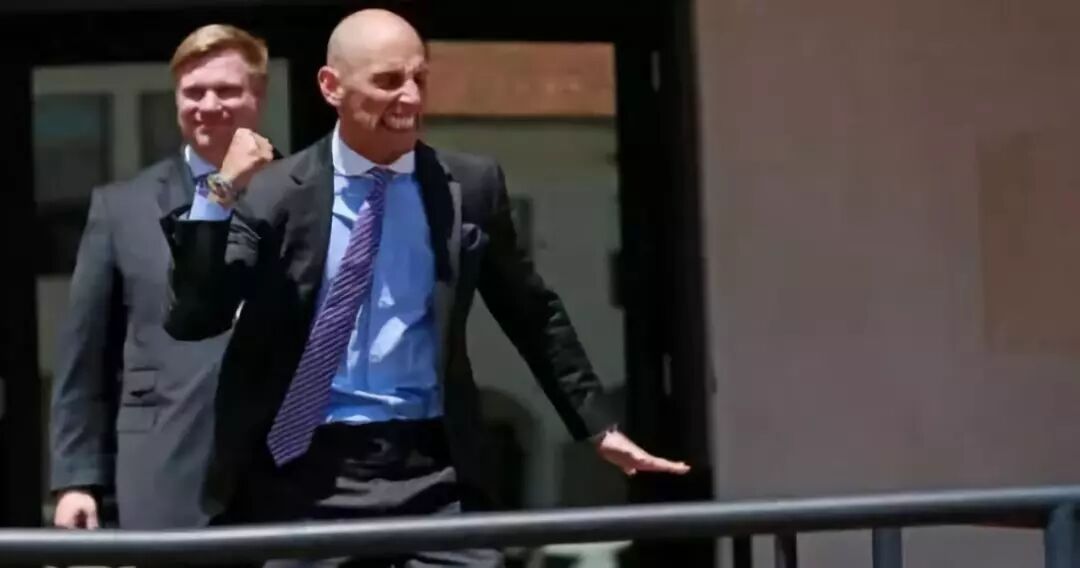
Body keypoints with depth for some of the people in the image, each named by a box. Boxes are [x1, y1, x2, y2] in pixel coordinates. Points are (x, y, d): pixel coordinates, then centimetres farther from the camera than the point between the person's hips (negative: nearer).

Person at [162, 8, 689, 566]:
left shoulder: (470, 186, 5)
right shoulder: (273, 191, -1)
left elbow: (533, 315, 17)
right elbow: (192, 319, -8)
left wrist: (597, 427, 19)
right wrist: (220, 194, -17)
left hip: (433, 469, 2)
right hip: (303, 473, -1)